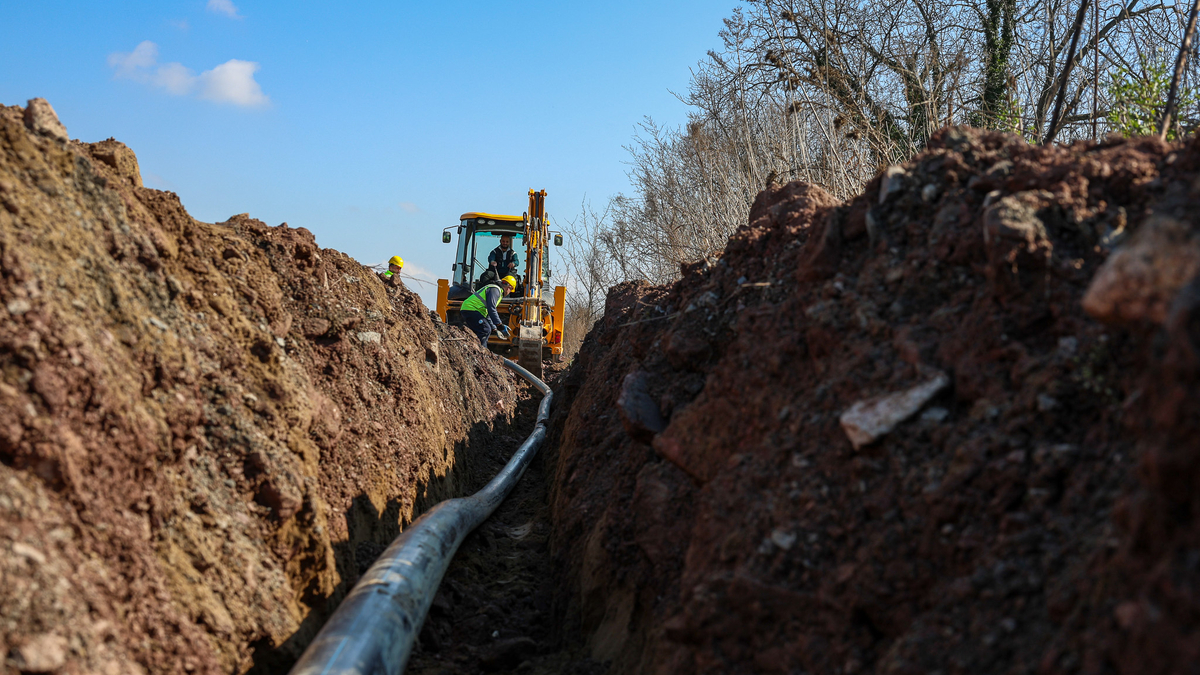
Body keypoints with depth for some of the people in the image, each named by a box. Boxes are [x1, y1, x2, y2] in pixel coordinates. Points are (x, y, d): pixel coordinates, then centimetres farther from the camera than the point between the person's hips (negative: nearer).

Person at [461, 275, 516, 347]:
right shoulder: (495, 290, -9)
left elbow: (487, 313, 30)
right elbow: (491, 309, -20)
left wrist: (494, 328, 29)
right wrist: (500, 326, -20)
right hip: (471, 309, -11)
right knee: (485, 330, -19)